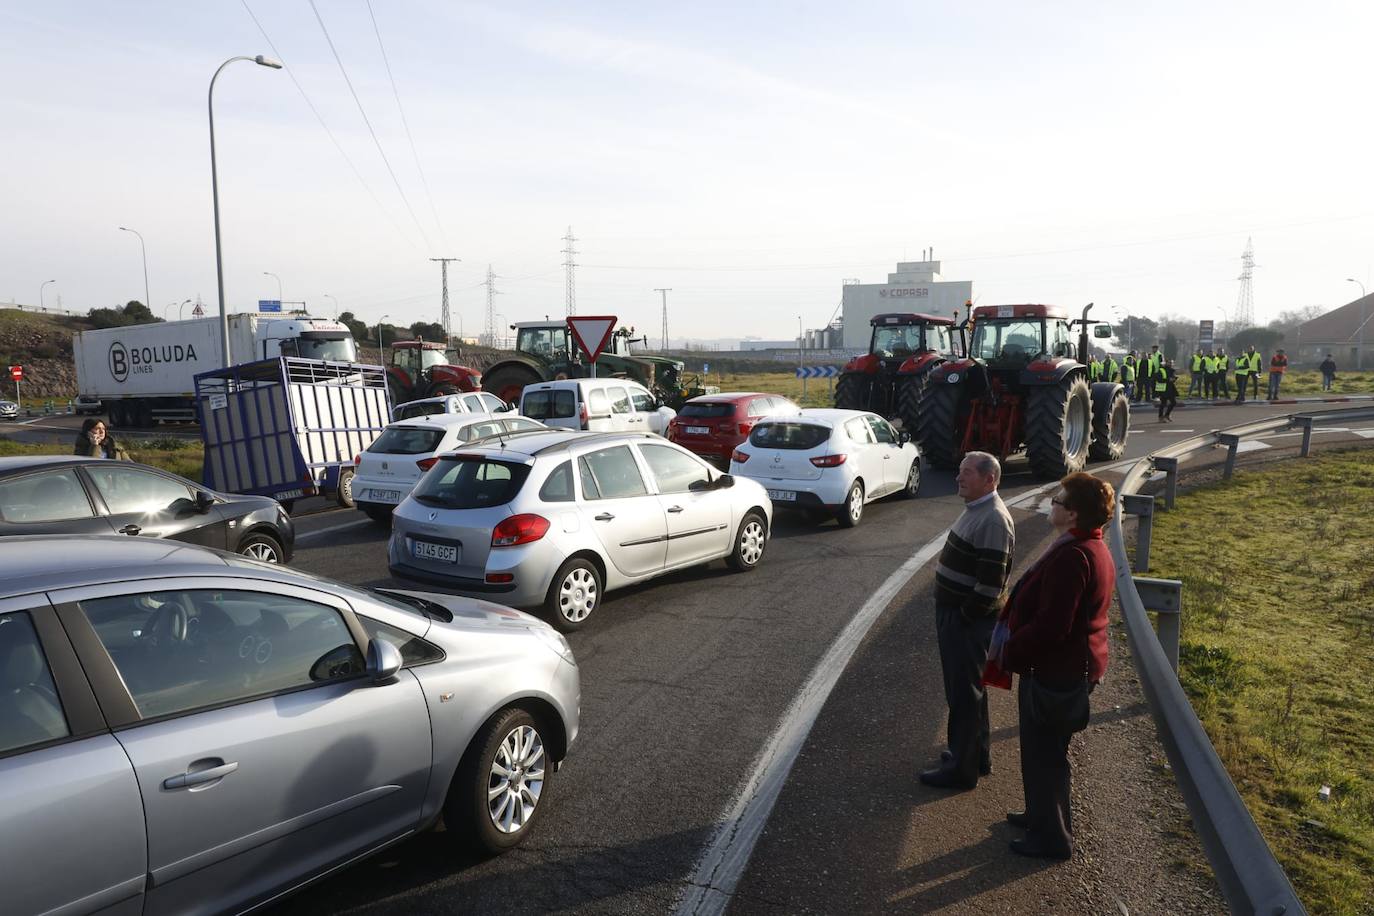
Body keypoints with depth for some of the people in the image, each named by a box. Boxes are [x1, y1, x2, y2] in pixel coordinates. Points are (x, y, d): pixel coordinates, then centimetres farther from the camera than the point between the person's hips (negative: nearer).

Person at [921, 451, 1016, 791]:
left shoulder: (993, 520, -22)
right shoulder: (975, 509, 10)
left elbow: (991, 583, -26)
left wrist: (965, 617, -17)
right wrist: (953, 616, 16)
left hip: (968, 621, -10)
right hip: (954, 613, 10)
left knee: (964, 693, 2)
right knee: (968, 688, 20)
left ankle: (962, 769, 14)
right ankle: (978, 755, 35)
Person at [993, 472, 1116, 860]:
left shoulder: (1071, 557, -28)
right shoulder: (1093, 548, 6)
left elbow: (1050, 626, -29)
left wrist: (1008, 653, -16)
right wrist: (1012, 631, 13)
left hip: (1056, 670, -10)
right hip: (1075, 664, 10)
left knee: (1044, 754, 6)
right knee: (1047, 750, 25)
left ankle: (1052, 838, 22)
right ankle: (1042, 815, 42)